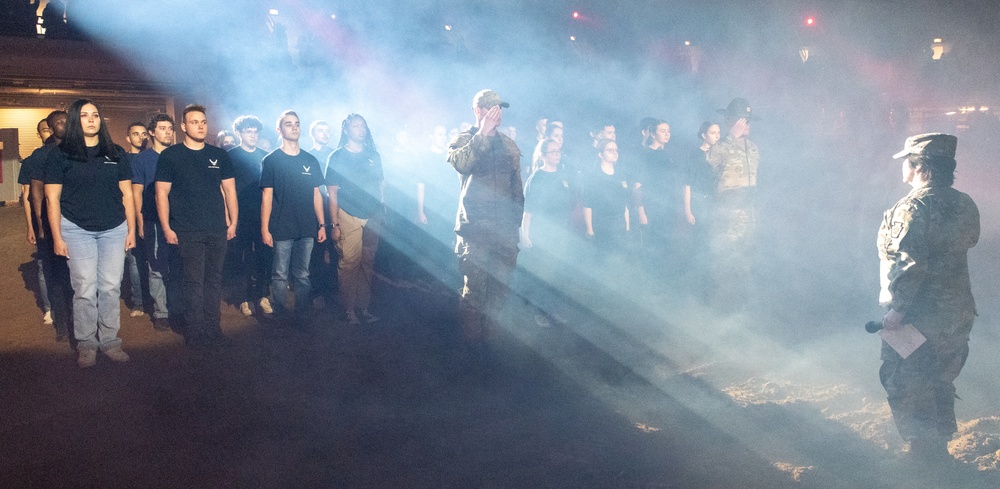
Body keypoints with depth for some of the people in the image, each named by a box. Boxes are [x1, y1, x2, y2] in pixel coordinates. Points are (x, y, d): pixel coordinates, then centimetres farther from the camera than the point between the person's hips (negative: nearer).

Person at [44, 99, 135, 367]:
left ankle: (109, 340, 11)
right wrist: (57, 237, -4)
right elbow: (52, 198, 0)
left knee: (111, 287, 2)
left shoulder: (116, 153, 10)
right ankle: (85, 343, 6)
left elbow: (126, 194, 11)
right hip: (77, 229, -2)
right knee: (85, 288, -5)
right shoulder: (60, 155, 2)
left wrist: (131, 229, 6)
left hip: (114, 229, 2)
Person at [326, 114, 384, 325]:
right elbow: (332, 193, -2)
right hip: (349, 217, -4)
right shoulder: (337, 157, 0)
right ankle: (349, 309, 3)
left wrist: (382, 211, 8)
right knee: (349, 262, -5)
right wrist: (334, 224, -6)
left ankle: (364, 306, 13)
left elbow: (381, 185, 16)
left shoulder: (373, 156, 11)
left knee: (367, 263, 5)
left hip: (372, 218, 4)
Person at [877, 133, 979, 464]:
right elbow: (968, 242, 16)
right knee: (941, 383, 21)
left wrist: (896, 308, -21)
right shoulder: (964, 204, 5)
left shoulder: (913, 207, -20)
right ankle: (940, 445, 33)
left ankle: (926, 453, 9)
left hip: (918, 318, -8)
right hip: (958, 313, 8)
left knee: (906, 387, 5)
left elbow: (908, 263, -26)